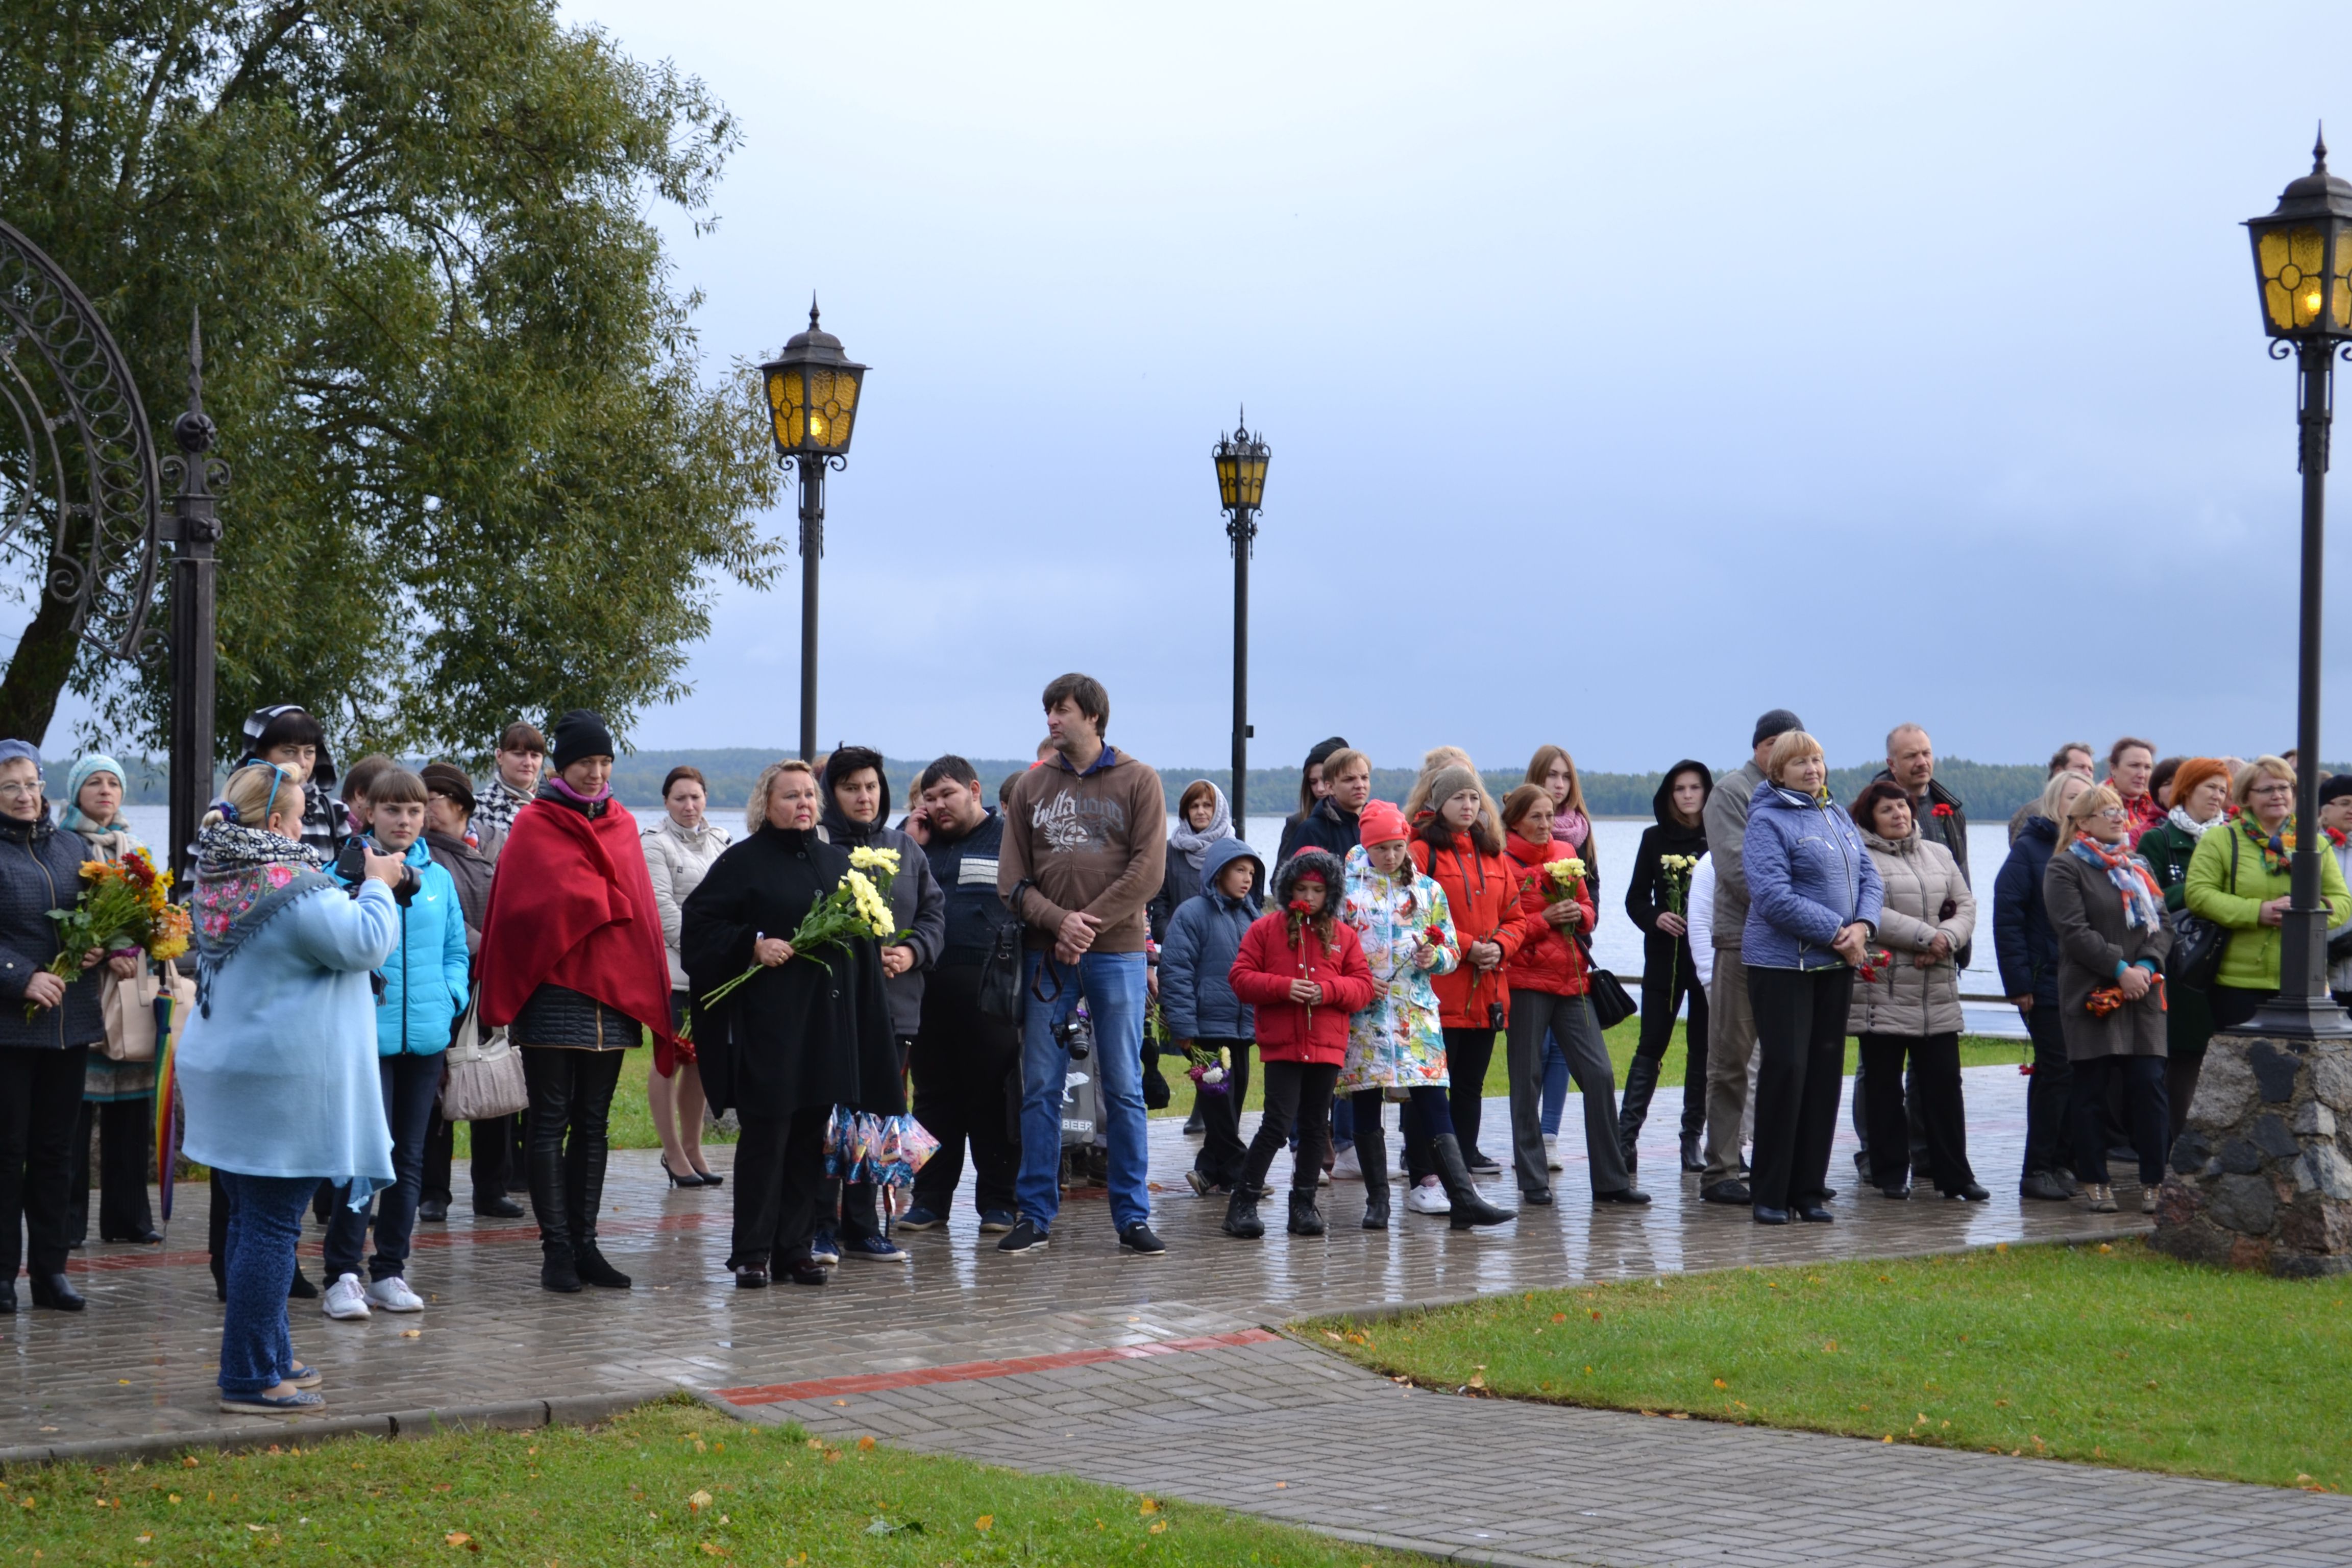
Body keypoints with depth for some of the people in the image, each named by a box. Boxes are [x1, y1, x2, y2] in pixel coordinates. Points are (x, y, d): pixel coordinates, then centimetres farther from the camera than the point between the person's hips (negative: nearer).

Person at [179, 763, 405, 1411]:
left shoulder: (218, 882, 9)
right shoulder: (291, 888, -19)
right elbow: (366, 944, -15)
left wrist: (354, 889, 10)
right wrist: (377, 885, 0)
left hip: (223, 1073, 9)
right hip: (283, 1082, -9)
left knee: (252, 1220, 17)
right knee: (271, 1228, -4)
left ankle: (268, 1358, 27)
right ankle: (251, 1378, -2)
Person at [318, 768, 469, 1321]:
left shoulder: (438, 878, 10)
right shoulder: (345, 872, -2)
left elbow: (456, 950, 16)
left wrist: (450, 998, 1)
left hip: (427, 1037, 5)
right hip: (367, 1036, -5)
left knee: (410, 1157, 10)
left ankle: (389, 1273, 20)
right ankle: (342, 1276, -3)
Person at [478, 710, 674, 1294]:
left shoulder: (622, 826, 14)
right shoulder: (535, 825, 0)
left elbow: (639, 907, 13)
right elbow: (550, 898, -11)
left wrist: (650, 995, 7)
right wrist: (611, 907, -8)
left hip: (612, 993, 5)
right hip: (554, 992, -5)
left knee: (593, 1126, 8)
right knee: (551, 1124, -3)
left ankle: (584, 1245, 12)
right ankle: (557, 1249, -2)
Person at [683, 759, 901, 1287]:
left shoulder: (838, 862, 16)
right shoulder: (743, 862, 0)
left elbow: (863, 927, 24)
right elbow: (700, 925, -4)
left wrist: (852, 931, 5)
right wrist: (752, 945, -16)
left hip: (828, 1020, 5)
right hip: (766, 1020, -5)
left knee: (810, 1135, 6)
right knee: (766, 1134, -6)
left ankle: (796, 1247, 12)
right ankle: (753, 1252, 0)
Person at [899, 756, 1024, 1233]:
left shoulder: (1010, 840, 3)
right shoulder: (923, 845, 17)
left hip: (990, 992, -4)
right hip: (930, 991, 4)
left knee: (995, 1097, 0)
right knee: (933, 1096, 8)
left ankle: (998, 1202, 7)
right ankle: (930, 1199, 14)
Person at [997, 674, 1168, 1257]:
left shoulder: (1138, 782, 2)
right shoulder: (1032, 786, 10)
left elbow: (1148, 870, -6)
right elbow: (1012, 876, 4)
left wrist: (1088, 925, -13)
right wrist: (1058, 921, -13)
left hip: (1117, 952, -2)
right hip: (1047, 955, 2)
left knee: (1124, 1088, 2)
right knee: (1040, 1088, 3)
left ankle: (1132, 1216, 8)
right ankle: (1035, 1215, 9)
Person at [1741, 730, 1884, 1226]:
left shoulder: (1839, 818, 14)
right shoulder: (1767, 822, -8)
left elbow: (1870, 877, 13)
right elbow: (1773, 896, -18)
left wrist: (1863, 926, -7)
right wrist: (1836, 931, -16)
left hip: (1837, 964, 7)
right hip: (1781, 963, -7)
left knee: (1826, 1071, 8)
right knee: (1786, 1069, -7)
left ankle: (1809, 1190, 15)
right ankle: (1769, 1194, 0)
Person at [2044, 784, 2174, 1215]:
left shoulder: (2137, 868, 18)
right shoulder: (2065, 868, -1)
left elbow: (2162, 924, 12)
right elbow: (2074, 931, -12)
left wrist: (2148, 965, -7)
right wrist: (2120, 969, -16)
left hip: (2143, 995, 5)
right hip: (2092, 996, -5)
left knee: (2150, 1085, -1)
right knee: (2092, 1090, 1)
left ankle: (2155, 1181, 4)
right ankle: (2095, 1181, 9)